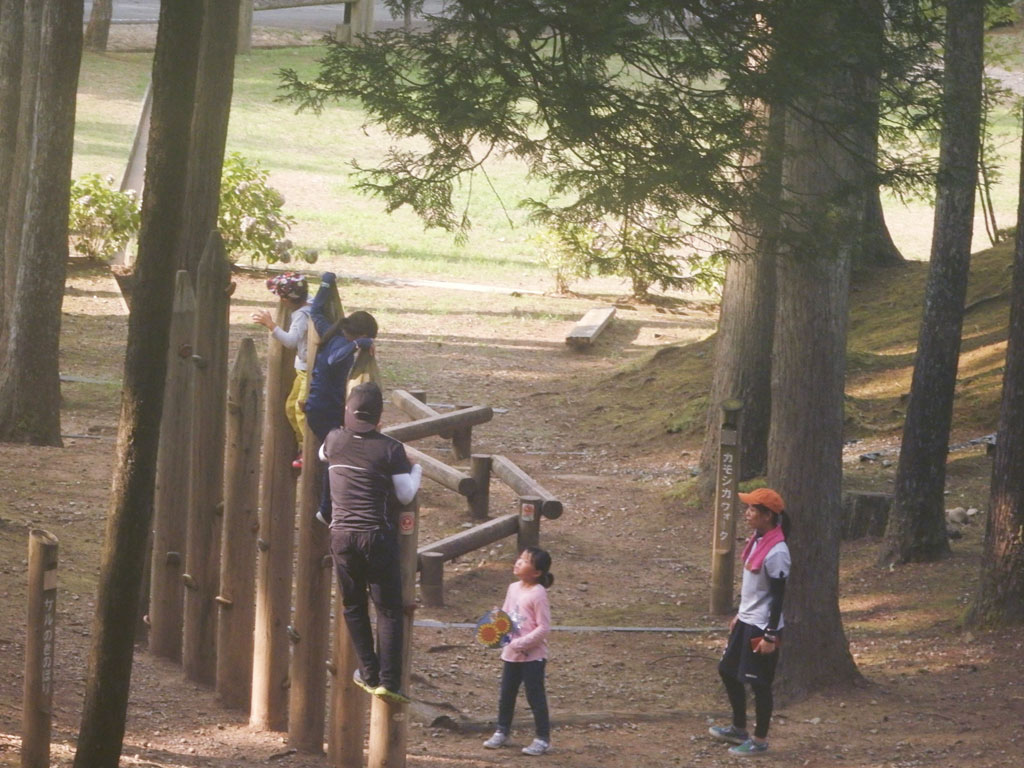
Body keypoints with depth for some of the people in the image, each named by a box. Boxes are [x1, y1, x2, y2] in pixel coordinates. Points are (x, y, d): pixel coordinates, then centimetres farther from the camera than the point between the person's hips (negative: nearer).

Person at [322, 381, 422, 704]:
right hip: (377, 534, -3)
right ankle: (388, 680, -5)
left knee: (353, 606, 16)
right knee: (389, 609, 3)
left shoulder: (335, 441, 3)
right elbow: (405, 495, -6)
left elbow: (321, 456, 26)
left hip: (341, 534, 3)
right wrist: (416, 472, 13)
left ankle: (369, 673, 16)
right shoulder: (390, 449, -8)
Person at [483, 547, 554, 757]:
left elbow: (543, 627, -19)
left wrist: (521, 643, -22)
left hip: (532, 655, -8)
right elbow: (505, 615, 17)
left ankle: (543, 739, 9)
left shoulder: (538, 594, -18)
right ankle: (501, 732, 31)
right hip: (511, 653, 8)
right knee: (506, 695, 17)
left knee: (535, 697, 0)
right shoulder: (513, 588, 4)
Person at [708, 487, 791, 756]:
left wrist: (770, 635, -19)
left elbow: (778, 596, -20)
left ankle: (760, 740, 14)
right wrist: (739, 615, 22)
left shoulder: (776, 552, -22)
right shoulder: (756, 541, 6)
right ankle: (739, 729, 33)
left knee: (759, 682, 1)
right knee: (728, 670, 18)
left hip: (762, 626, -10)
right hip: (746, 621, 10)